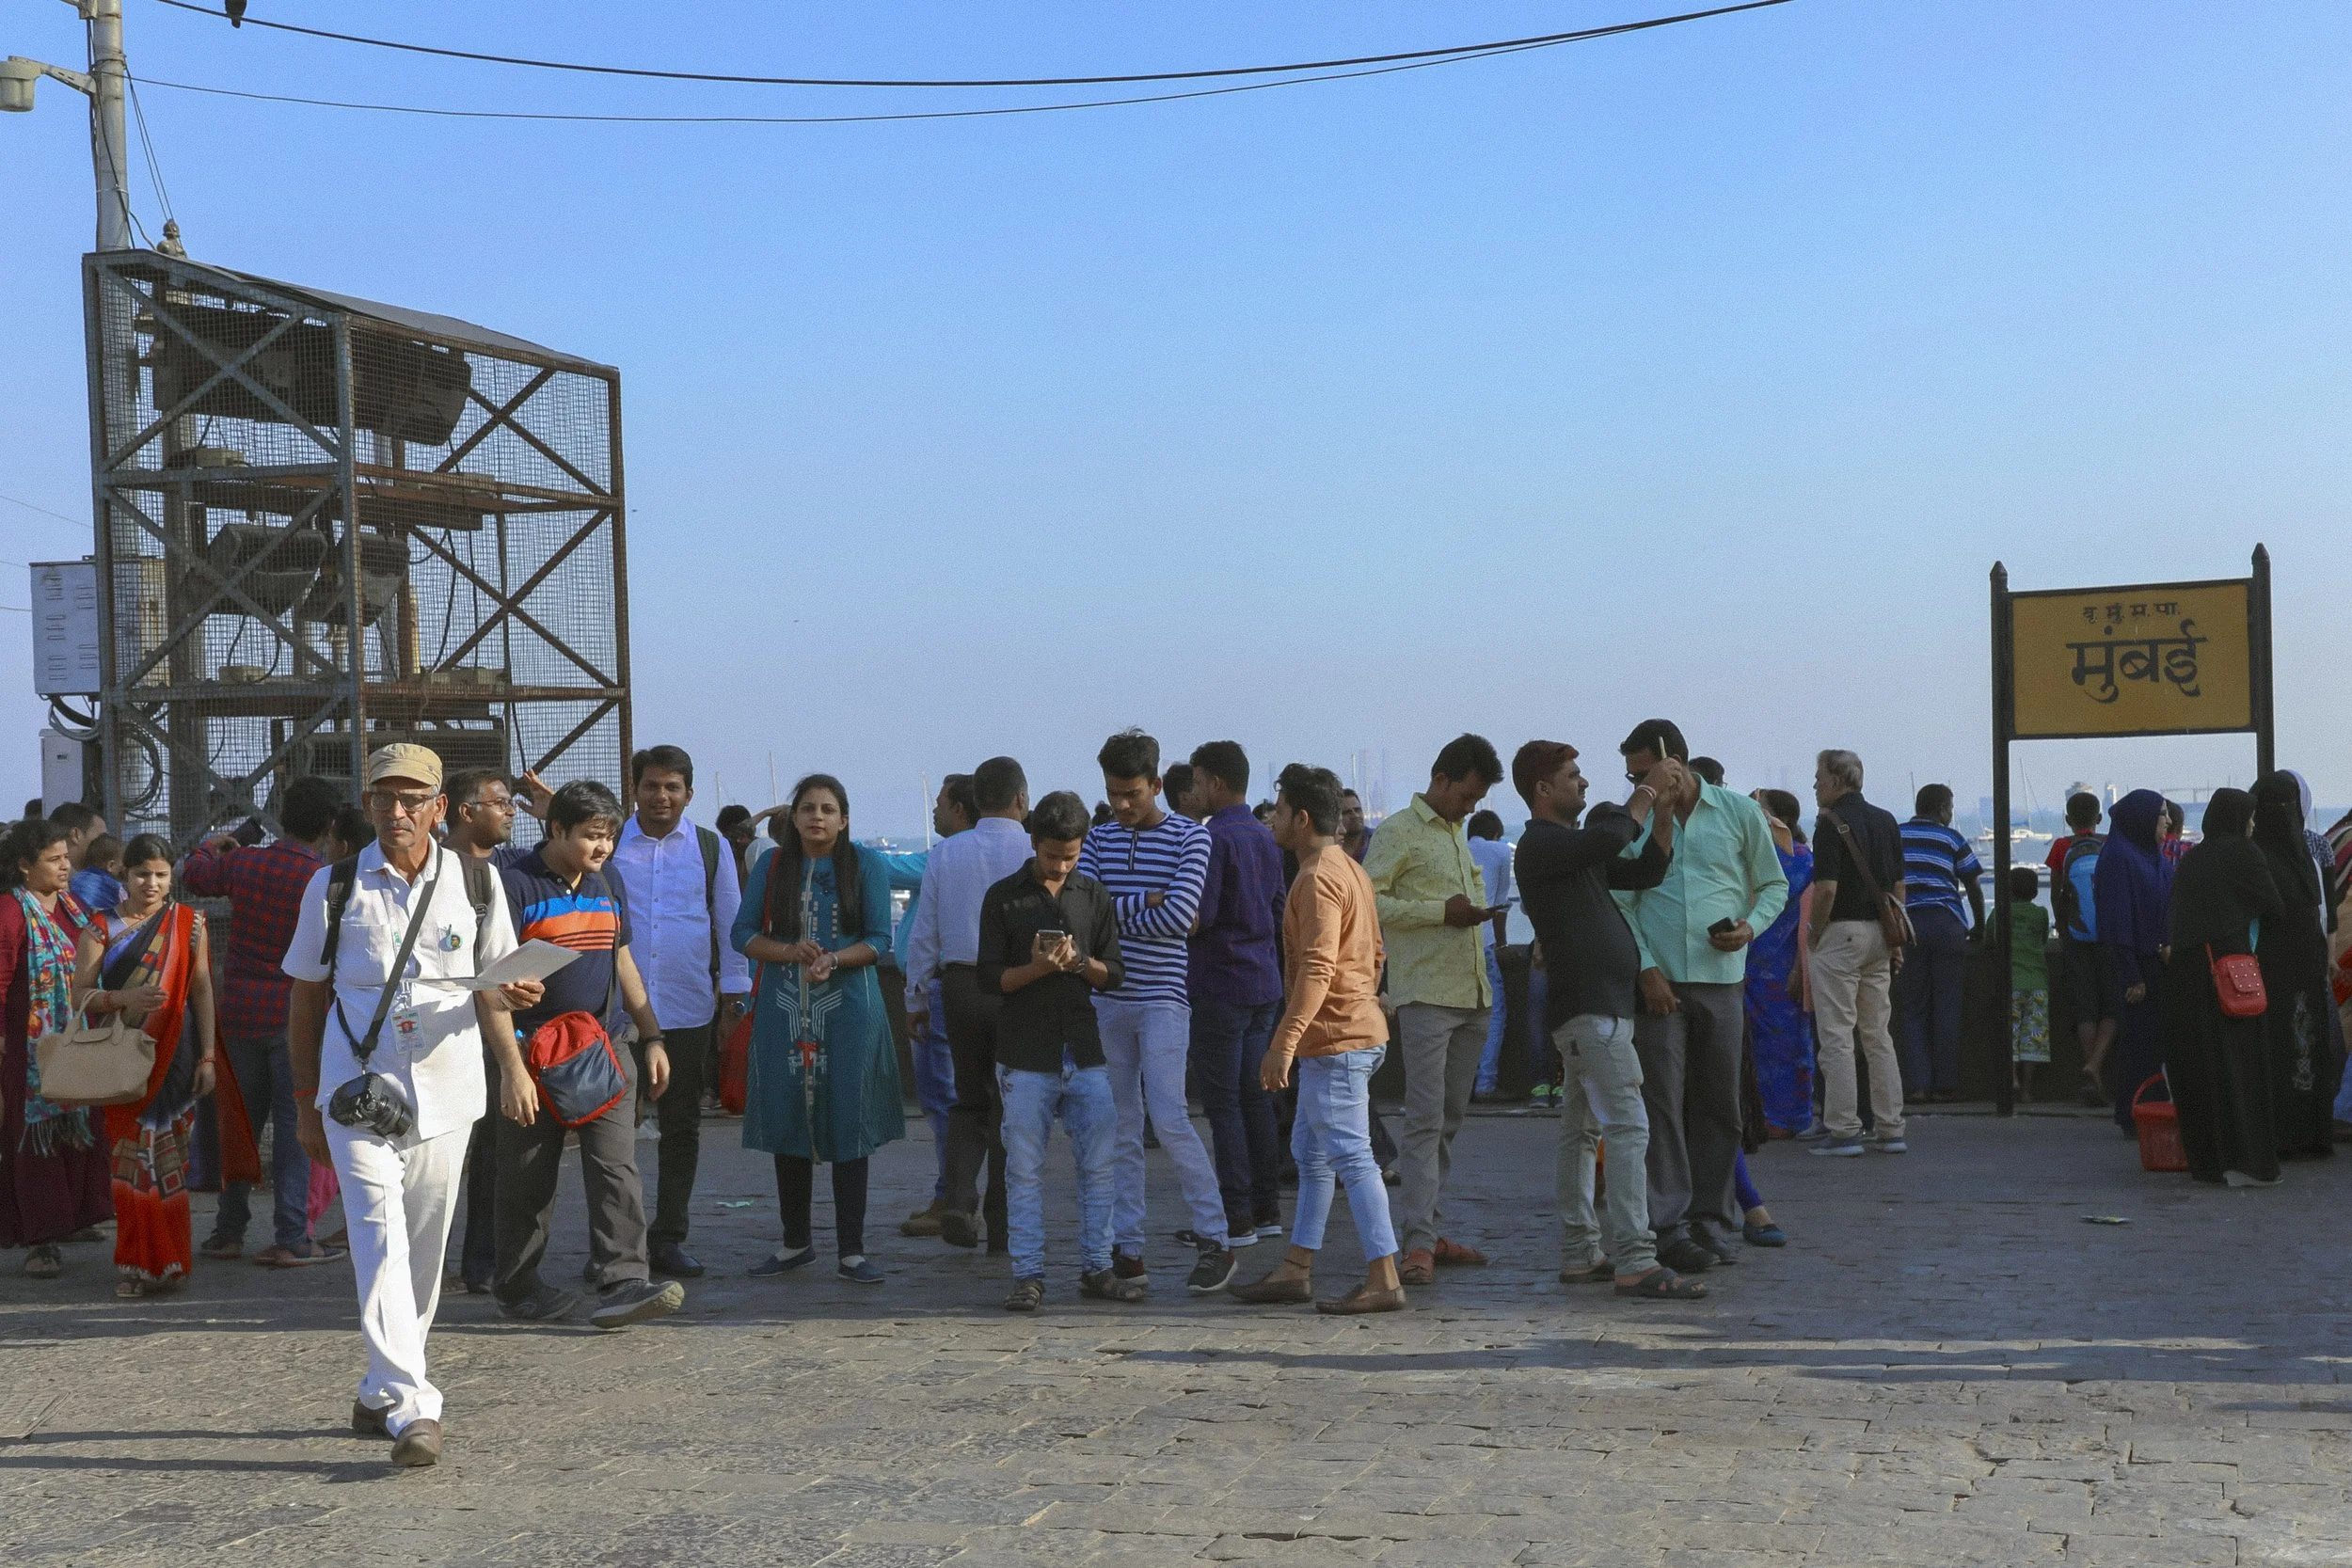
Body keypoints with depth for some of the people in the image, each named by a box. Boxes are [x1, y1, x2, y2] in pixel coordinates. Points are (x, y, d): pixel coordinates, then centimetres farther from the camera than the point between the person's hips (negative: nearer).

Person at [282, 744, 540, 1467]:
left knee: (423, 1252, 8)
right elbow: (306, 998, 10)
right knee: (380, 1242, -15)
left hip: (444, 1089, 2)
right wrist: (306, 1102, 8)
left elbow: (491, 988, 13)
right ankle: (412, 1407, -21)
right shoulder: (334, 887, 4)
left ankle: (380, 1394, 25)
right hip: (358, 1087, -2)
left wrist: (511, 995, -11)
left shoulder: (476, 884, 6)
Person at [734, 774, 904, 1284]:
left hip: (848, 1009, -2)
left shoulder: (866, 866, 4)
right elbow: (744, 933, 5)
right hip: (783, 1008, 2)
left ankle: (851, 1250, 2)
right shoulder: (771, 866, 10)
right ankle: (796, 1241, 19)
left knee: (849, 1124, -3)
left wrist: (833, 960, -18)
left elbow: (879, 938, -1)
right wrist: (789, 951, -13)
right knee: (786, 1122, 5)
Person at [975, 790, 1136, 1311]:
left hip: (1084, 1052, 3)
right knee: (1025, 1169, 1)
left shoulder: (1095, 897, 10)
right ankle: (1029, 1276, 7)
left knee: (1097, 1164, 4)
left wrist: (1081, 964, -11)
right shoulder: (1003, 898, 1)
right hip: (1024, 1055, -3)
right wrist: (1036, 968, -18)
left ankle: (1096, 1268, 14)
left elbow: (1112, 974, 10)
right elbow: (990, 978, -1)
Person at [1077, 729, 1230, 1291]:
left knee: (1169, 1119, -11)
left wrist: (1113, 912, -6)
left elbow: (1179, 916, -15)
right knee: (1120, 1128, 8)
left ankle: (1215, 1239, -1)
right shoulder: (1099, 838, 10)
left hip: (1162, 996, -5)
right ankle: (1126, 1249, 13)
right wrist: (1143, 901, -11)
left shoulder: (1191, 837, -3)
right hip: (1107, 997, 5)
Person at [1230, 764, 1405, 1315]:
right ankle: (1295, 1271, 20)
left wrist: (1284, 1042, -26)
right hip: (1358, 1030, 11)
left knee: (1351, 1156, -8)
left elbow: (1317, 968, -24)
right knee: (1311, 1153, 15)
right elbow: (1373, 953, 23)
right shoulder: (1350, 870, 16)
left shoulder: (1317, 880, -16)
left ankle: (1383, 1280, -6)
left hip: (1333, 1039, -11)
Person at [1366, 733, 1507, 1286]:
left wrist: (1477, 910, 11)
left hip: (1473, 993, 8)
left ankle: (1434, 1232, 15)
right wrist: (1443, 912, -18)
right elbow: (1366, 899, -14)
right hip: (1426, 994, -8)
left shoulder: (1458, 834, 20)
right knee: (1425, 1119, -12)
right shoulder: (1399, 831, -5)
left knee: (1449, 1120, 10)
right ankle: (1419, 1244, -13)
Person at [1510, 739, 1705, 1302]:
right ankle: (1635, 1263, -19)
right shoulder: (1542, 843, -10)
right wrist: (1648, 789, -10)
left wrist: (1664, 809, 8)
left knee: (1582, 1132, 10)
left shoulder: (1576, 849, 21)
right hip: (1589, 1007, -11)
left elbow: (1645, 871, 20)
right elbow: (1609, 837, -25)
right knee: (1627, 1126, -15)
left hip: (1602, 1006, 11)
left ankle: (1579, 1255, 14)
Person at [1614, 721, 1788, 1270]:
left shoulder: (1740, 813, 5)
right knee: (1662, 1105, -5)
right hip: (1658, 980, -1)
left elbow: (1774, 885, 13)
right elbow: (1620, 903, 4)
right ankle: (1670, 1227, -4)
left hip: (1722, 980, 1)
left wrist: (1751, 926, -7)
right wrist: (1645, 968, -7)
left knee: (1719, 1105, 6)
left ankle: (1707, 1219, 17)